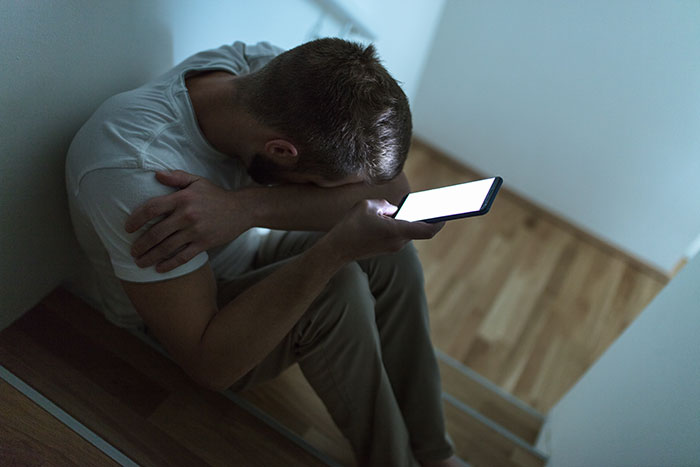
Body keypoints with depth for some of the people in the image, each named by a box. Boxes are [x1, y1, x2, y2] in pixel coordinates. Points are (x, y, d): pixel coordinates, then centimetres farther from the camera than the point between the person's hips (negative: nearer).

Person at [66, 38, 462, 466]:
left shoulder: (264, 67, -21)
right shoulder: (134, 172, -38)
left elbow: (394, 189, -25)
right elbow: (211, 364, -34)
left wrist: (247, 207, -40)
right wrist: (337, 248, -43)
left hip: (245, 249, 6)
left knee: (389, 248, -14)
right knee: (337, 290, -29)